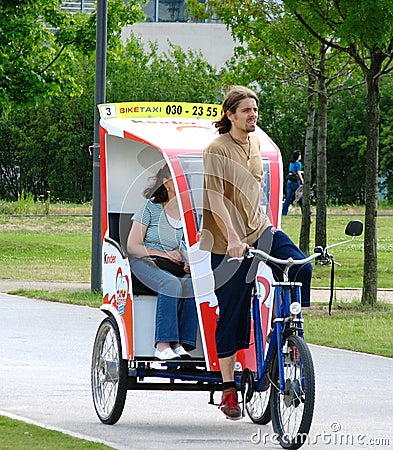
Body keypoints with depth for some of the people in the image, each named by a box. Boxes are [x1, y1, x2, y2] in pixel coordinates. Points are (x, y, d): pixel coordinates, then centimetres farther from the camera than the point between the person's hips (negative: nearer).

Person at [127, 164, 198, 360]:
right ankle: (162, 345, -38)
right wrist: (164, 254, -15)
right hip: (145, 263, -4)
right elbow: (132, 247, -3)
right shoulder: (151, 208, -1)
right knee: (171, 283, -36)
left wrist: (191, 264, -7)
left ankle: (181, 345, -33)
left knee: (193, 284, -30)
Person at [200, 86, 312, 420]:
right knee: (232, 316, -1)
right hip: (229, 242, -5)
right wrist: (232, 239, -31)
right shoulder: (217, 150, -12)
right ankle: (228, 390, 7)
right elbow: (215, 200, -20)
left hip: (260, 230, 5)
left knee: (300, 268, -21)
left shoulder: (255, 144, 9)